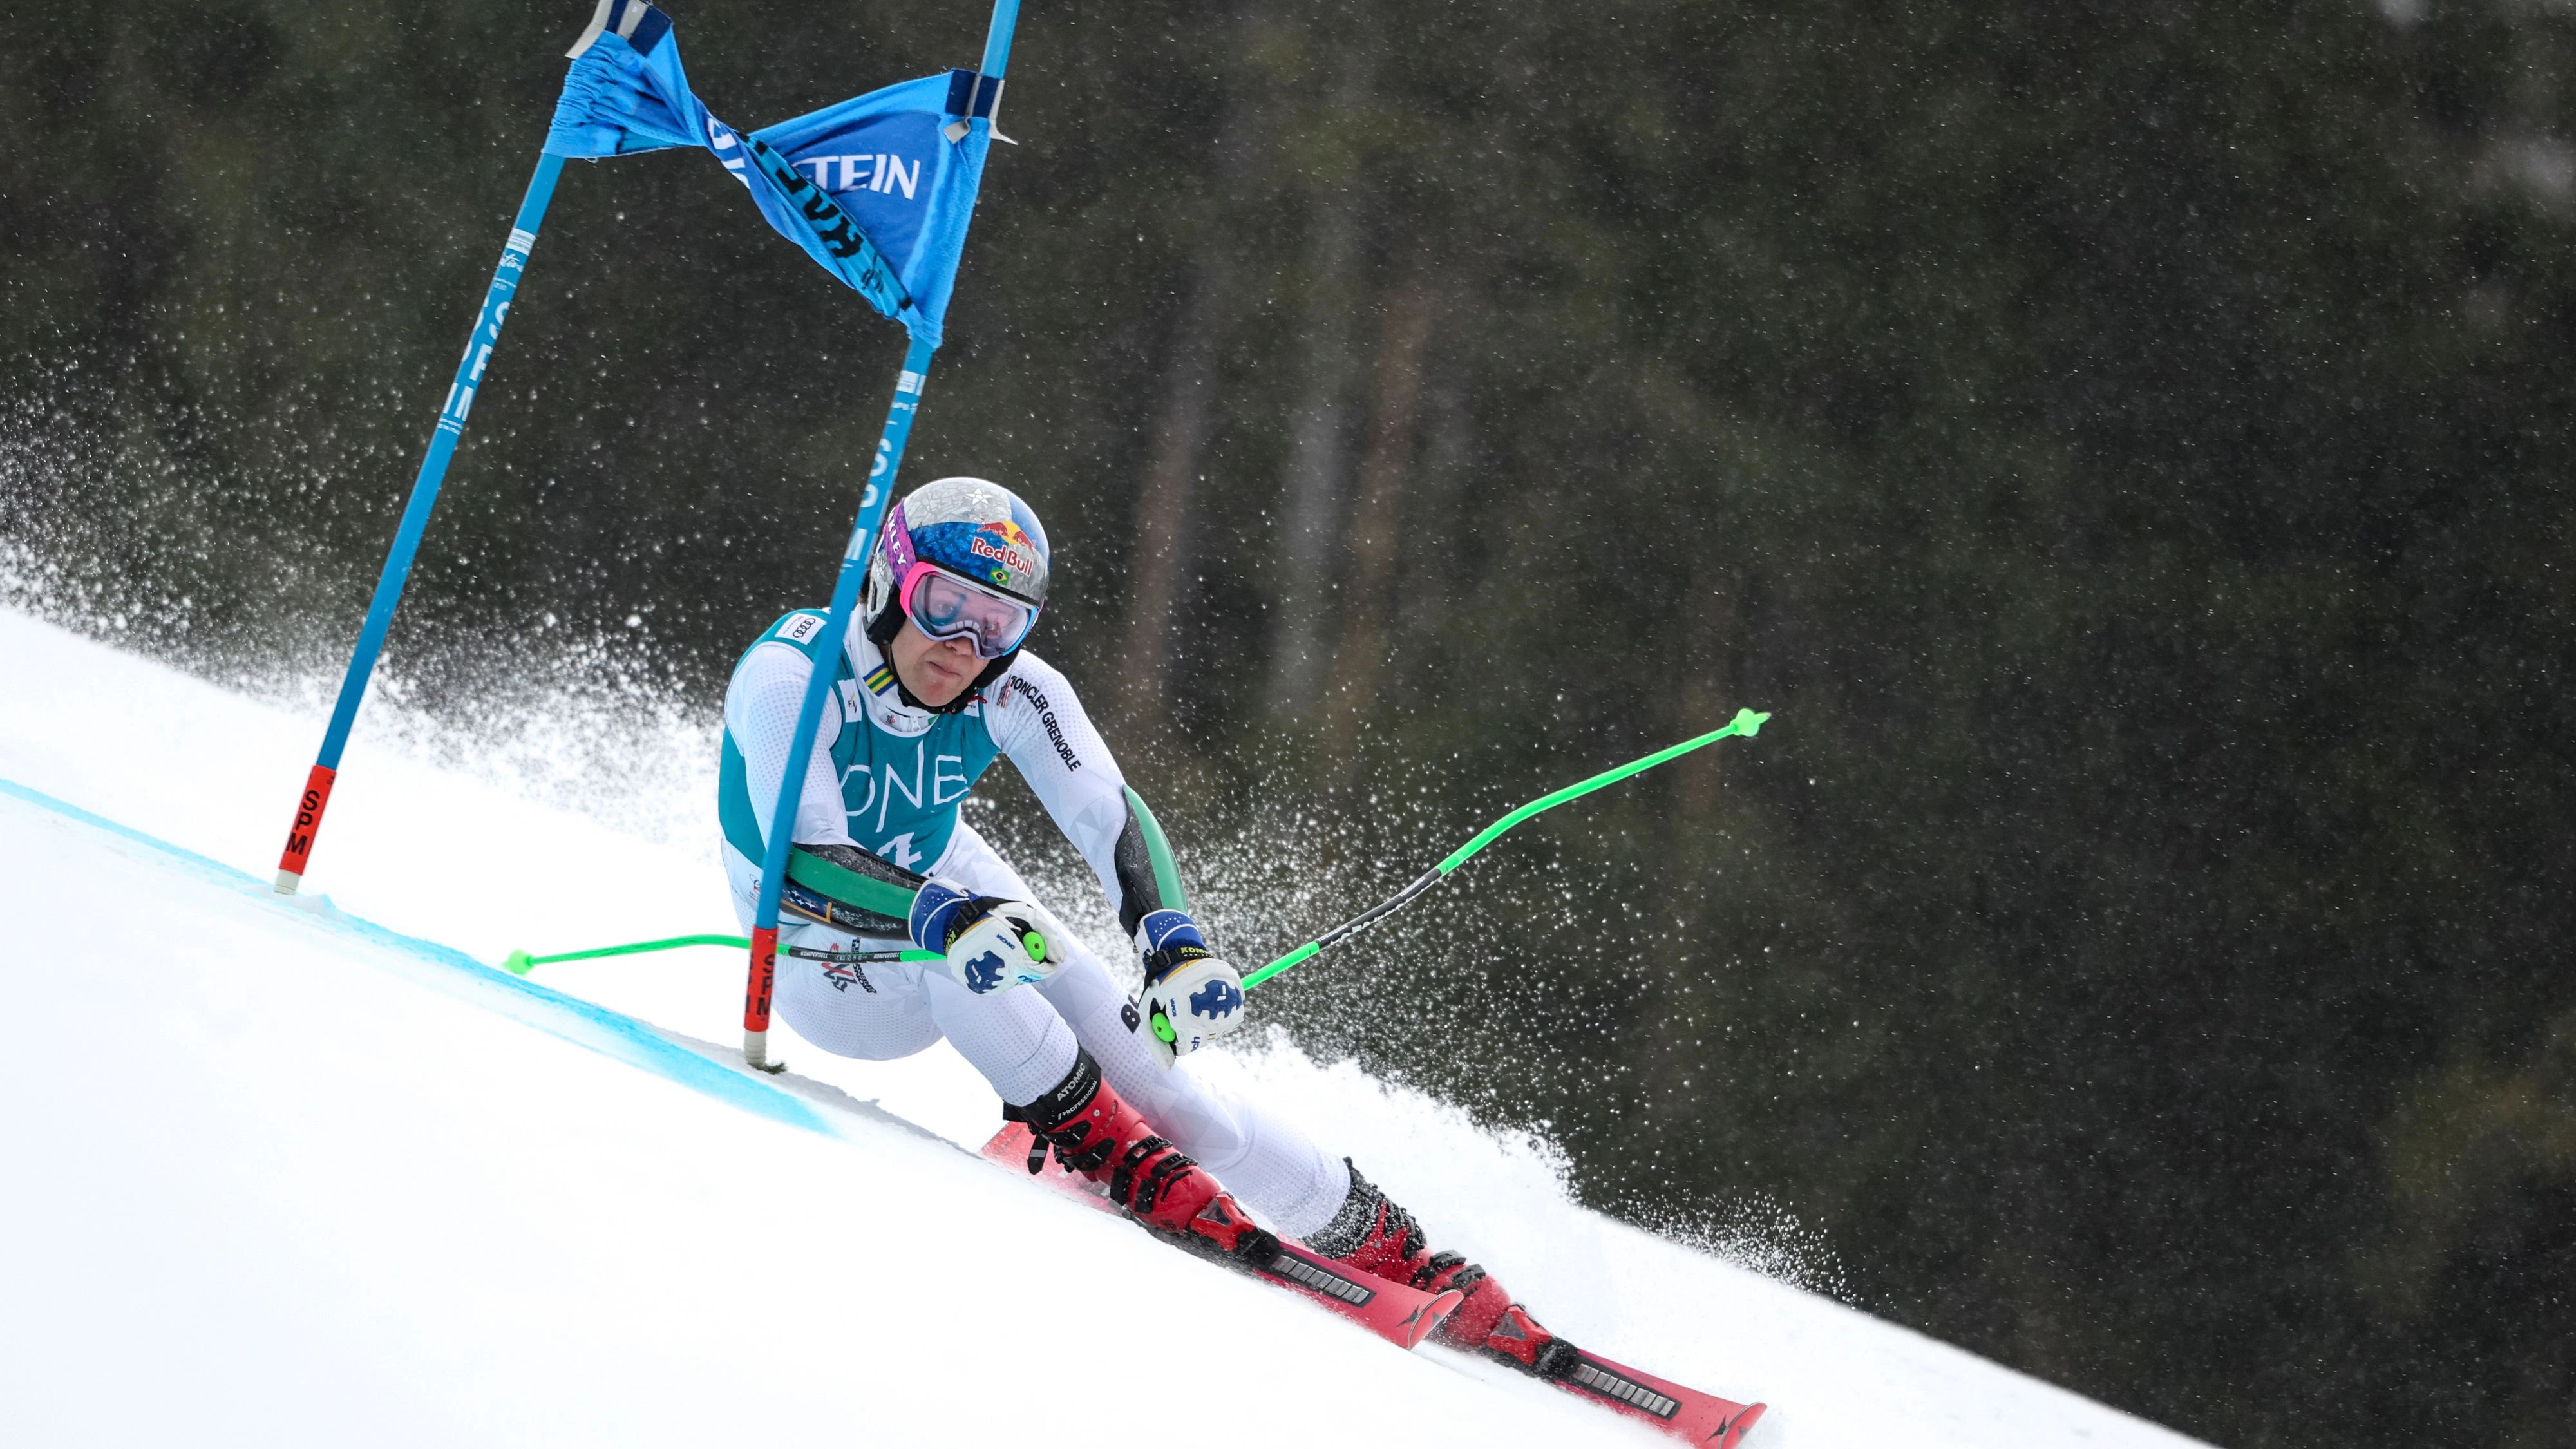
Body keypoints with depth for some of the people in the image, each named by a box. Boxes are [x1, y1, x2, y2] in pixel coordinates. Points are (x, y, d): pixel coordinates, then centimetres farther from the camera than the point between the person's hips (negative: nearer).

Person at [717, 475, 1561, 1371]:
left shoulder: (1010, 692, -20)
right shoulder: (791, 680, -32)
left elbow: (1108, 817, -30)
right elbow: (804, 860, -43)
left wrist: (1174, 942, -50)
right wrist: (944, 918, -61)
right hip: (829, 969, -3)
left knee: (1155, 1081, -11)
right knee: (955, 947, -38)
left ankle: (1384, 1246, -2)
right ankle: (1098, 1141, -22)